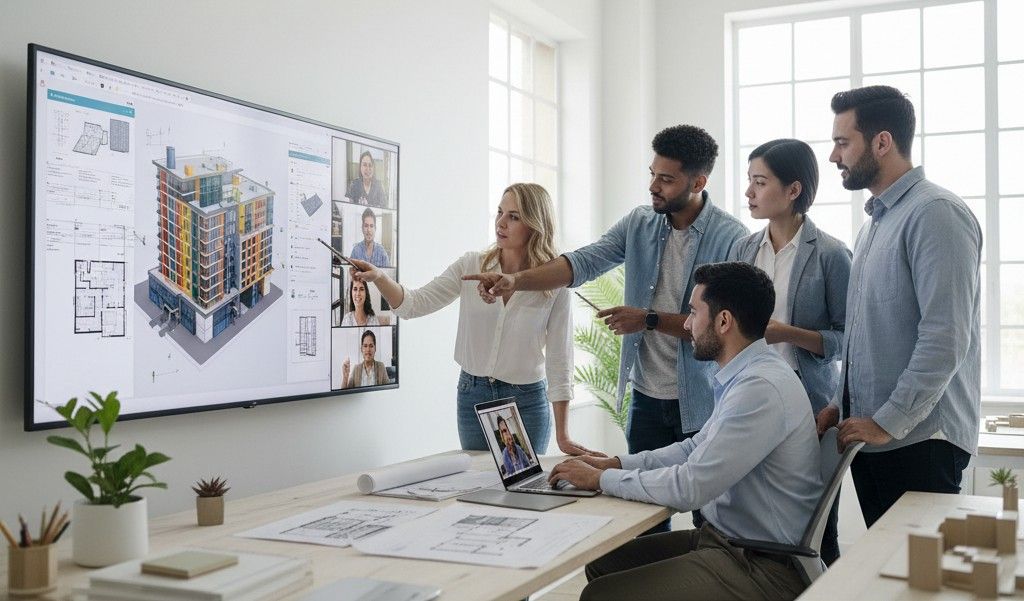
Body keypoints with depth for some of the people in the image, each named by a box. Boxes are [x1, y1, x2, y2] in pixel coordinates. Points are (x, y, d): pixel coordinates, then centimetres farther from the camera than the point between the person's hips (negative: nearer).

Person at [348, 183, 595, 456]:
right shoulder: (471, 266, -3)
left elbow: (559, 361, -8)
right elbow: (414, 304, -8)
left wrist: (563, 436, -9)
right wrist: (380, 277, -28)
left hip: (526, 400, -2)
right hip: (473, 395, 2)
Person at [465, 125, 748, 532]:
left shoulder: (731, 239, -13)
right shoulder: (639, 224, 4)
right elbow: (583, 262, -7)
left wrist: (650, 320, -21)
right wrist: (515, 280, -21)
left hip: (700, 402, -5)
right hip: (646, 395, 5)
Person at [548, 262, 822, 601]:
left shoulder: (762, 388, -25)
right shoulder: (748, 375, 7)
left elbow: (689, 487, -26)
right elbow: (697, 448, 17)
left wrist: (601, 479, -13)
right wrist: (616, 464, 6)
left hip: (760, 566, -9)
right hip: (725, 538, 9)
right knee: (602, 565, 11)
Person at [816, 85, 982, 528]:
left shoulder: (935, 214, -13)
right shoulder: (876, 222, 17)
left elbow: (946, 339, -21)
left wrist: (888, 423, -18)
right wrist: (843, 403, 12)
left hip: (917, 440, -8)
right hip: (872, 435, 9)